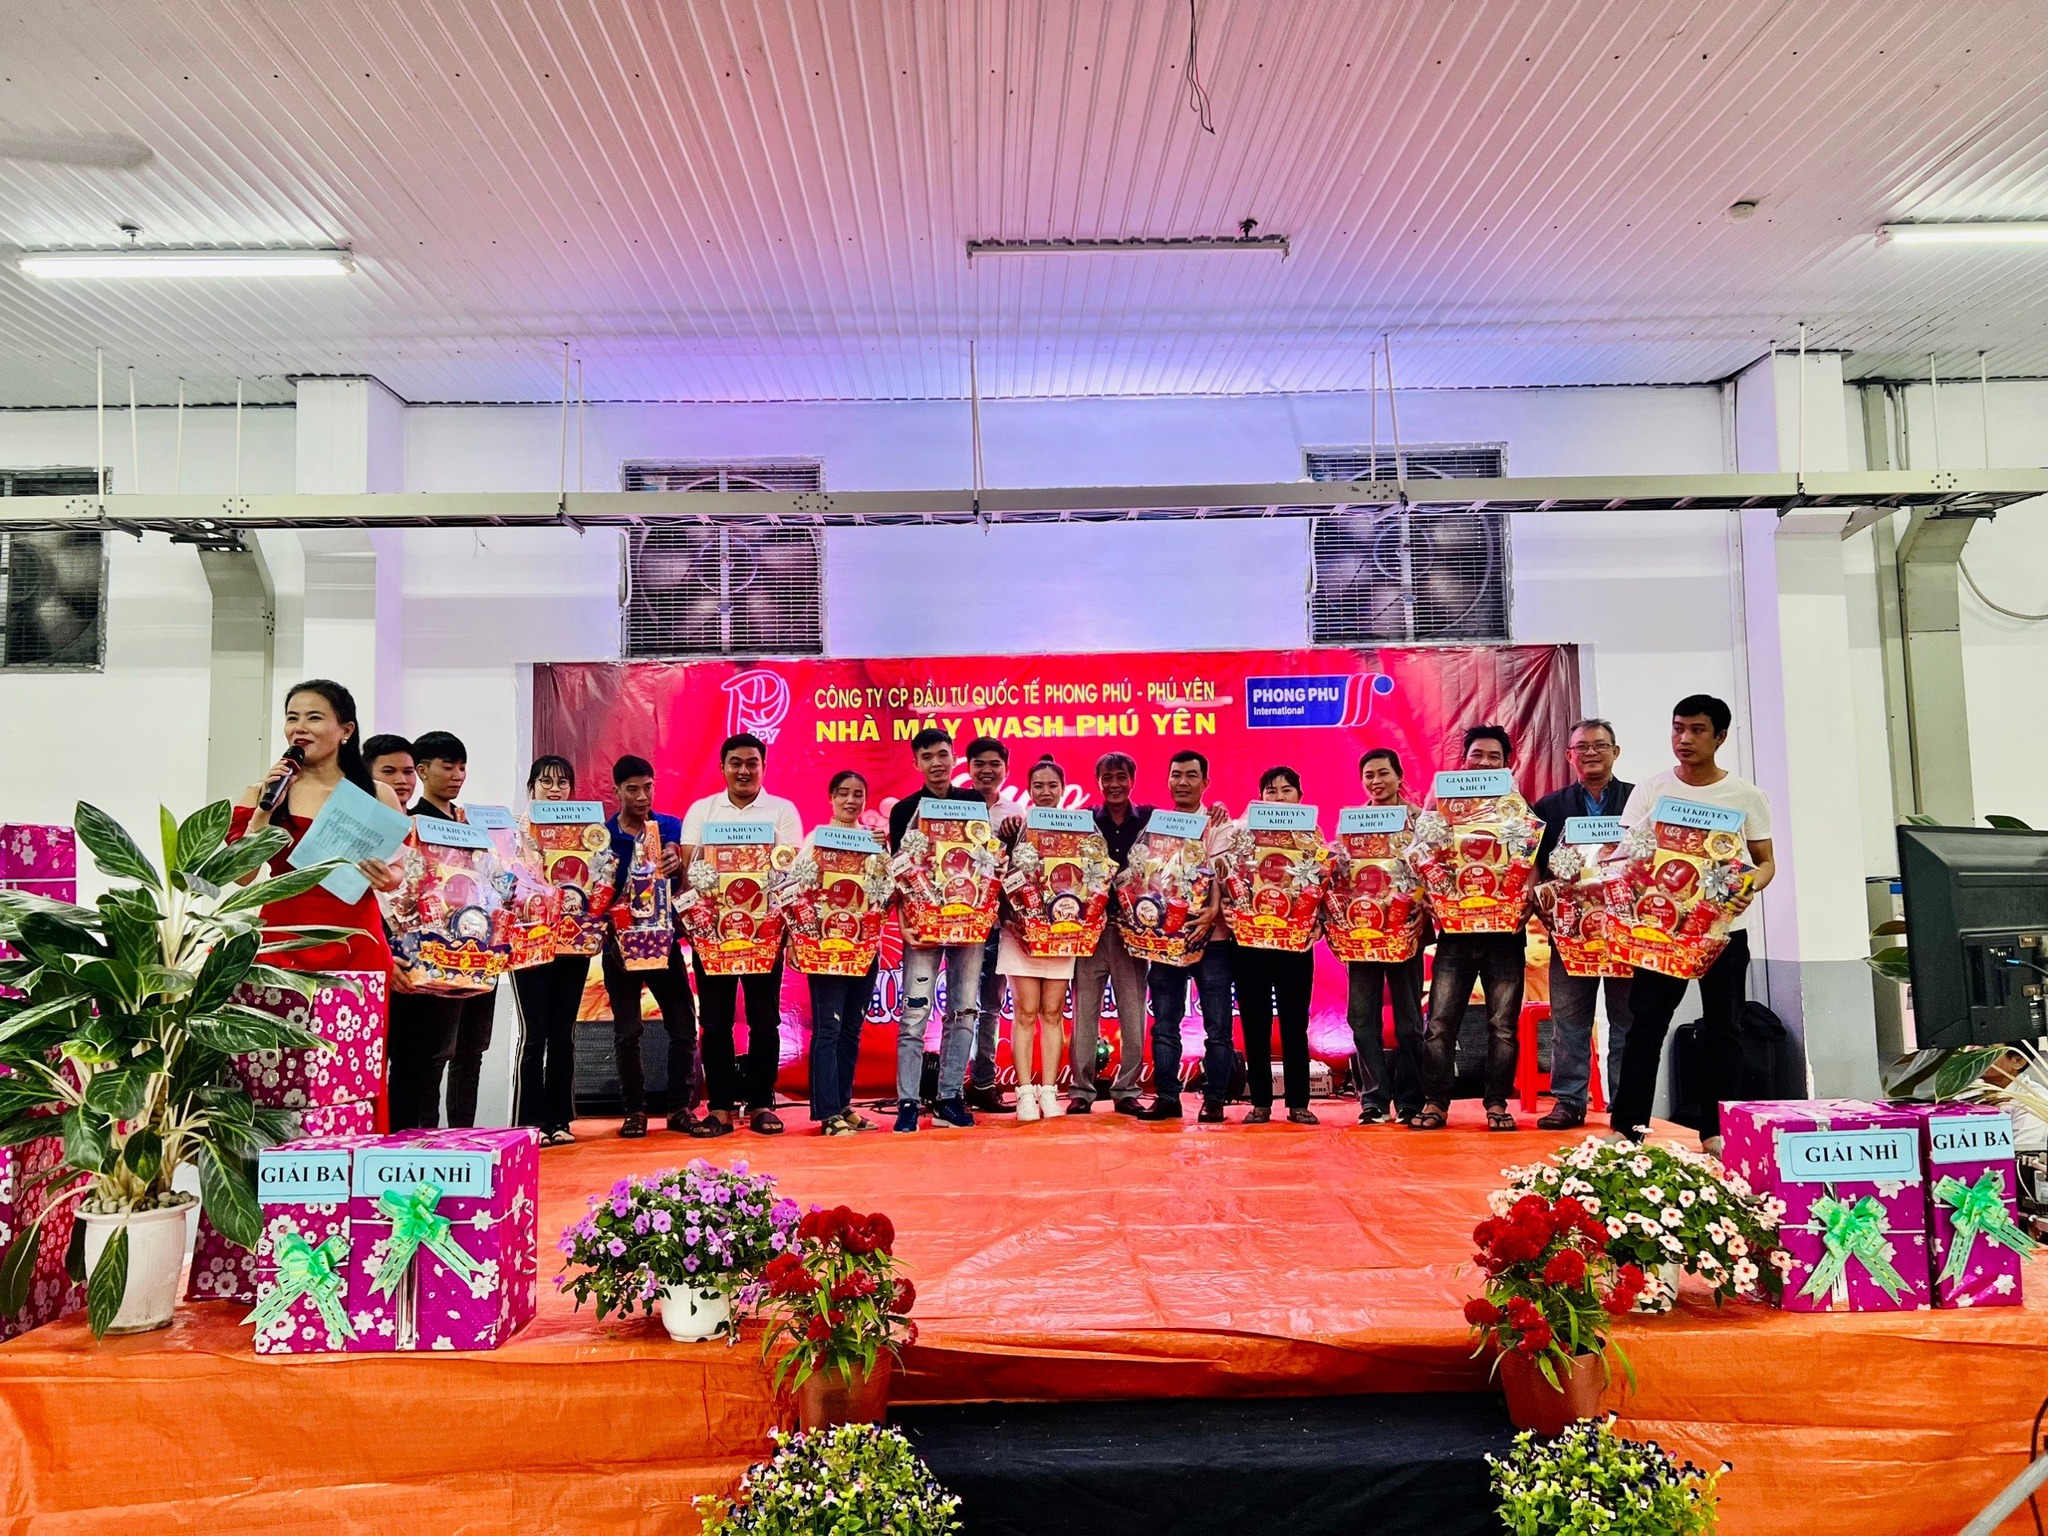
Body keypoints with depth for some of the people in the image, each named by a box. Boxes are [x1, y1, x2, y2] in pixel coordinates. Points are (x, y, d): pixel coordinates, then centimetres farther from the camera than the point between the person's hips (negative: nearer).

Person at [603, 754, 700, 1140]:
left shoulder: (673, 828, 2)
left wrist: (677, 864, -22)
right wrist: (611, 938, -14)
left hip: (664, 940, 1)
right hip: (620, 943, -1)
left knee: (684, 1026, 0)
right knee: (626, 1032, 5)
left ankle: (681, 1107, 12)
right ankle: (634, 1110, 16)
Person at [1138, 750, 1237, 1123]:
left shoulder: (1220, 824, 3)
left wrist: (1213, 911, -27)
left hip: (1211, 935, -3)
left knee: (1217, 1025, 1)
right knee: (1164, 1023, 5)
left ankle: (1214, 1099, 9)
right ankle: (1166, 1096, 13)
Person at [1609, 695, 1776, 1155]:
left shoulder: (1746, 796, 2)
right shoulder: (1649, 790, 2)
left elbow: (1766, 861, 5)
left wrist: (1750, 887, -16)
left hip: (1724, 928, 0)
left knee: (1723, 1030, 6)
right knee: (1645, 1025, 0)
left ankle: (1718, 1130, 15)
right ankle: (1627, 1126, 5)